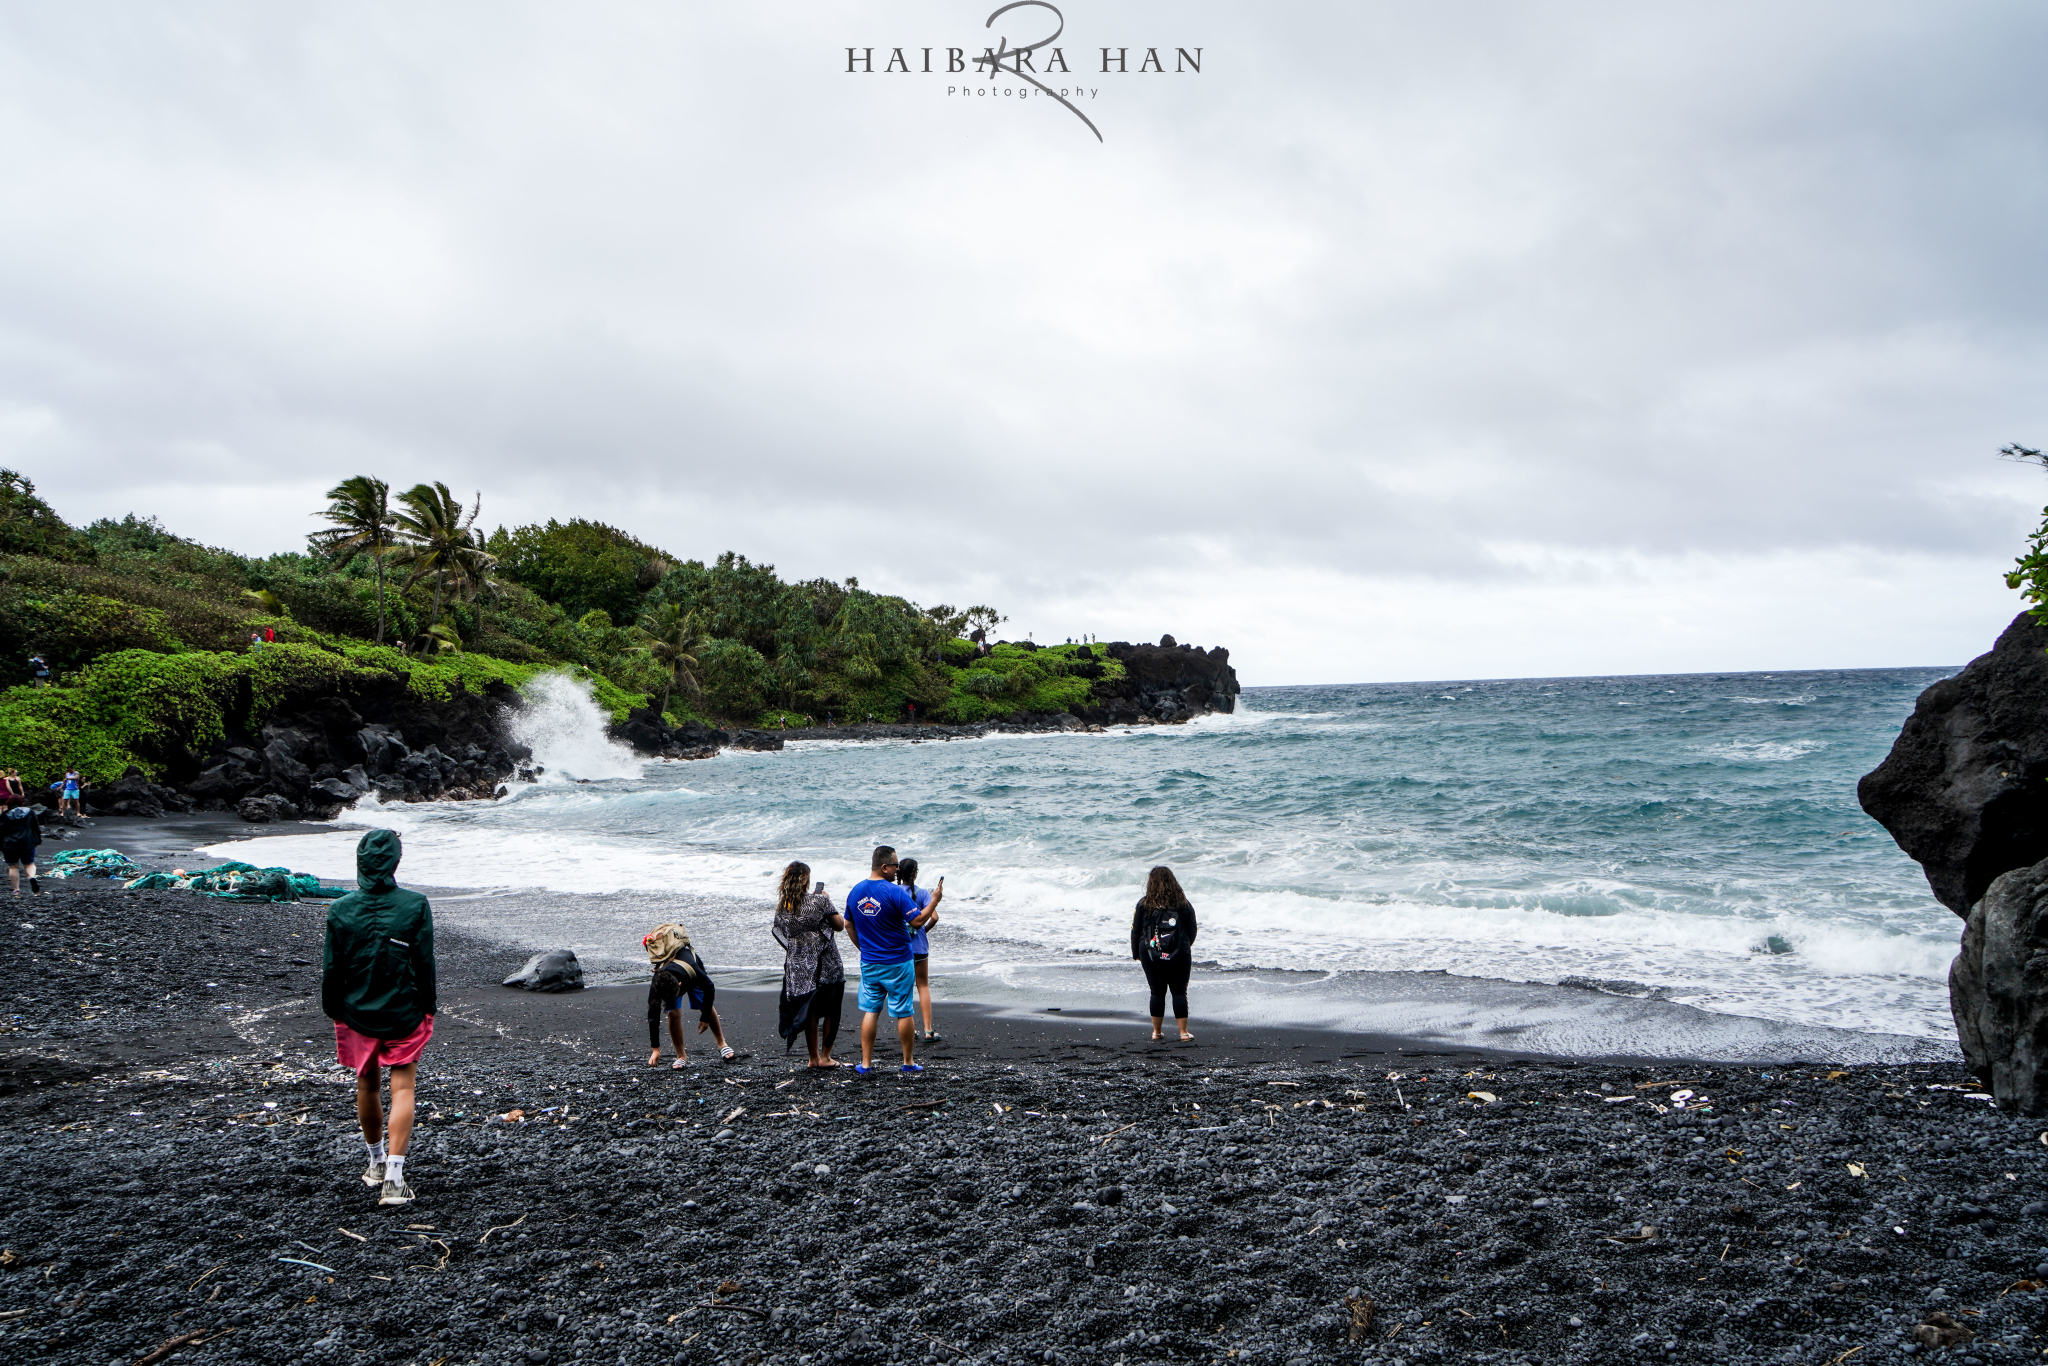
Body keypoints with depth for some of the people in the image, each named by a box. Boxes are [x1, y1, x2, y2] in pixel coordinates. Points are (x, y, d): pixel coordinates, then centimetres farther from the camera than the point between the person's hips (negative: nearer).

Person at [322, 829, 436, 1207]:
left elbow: (331, 969, -2)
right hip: (405, 1012, -2)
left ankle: (376, 1161, 36)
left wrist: (333, 1011, 12)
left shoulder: (340, 910, -8)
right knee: (402, 1087, 1)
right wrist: (428, 1008, 4)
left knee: (366, 1084, 19)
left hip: (357, 1012, 2)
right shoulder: (415, 905, -12)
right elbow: (425, 963, -7)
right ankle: (394, 1176, -9)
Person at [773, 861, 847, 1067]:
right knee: (831, 1011, 10)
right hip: (825, 966, -4)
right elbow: (840, 925, -3)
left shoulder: (781, 907, 2)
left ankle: (813, 1058, 17)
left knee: (809, 1012, 14)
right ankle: (825, 1056, 10)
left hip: (797, 968, 4)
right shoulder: (819, 901, -12)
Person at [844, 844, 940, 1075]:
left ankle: (865, 1063, 10)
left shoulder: (855, 891, 3)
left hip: (869, 963, 5)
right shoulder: (895, 892, -17)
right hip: (897, 963, -5)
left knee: (869, 1011, 10)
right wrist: (934, 901, -6)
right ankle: (909, 1062, 14)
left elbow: (849, 926, 13)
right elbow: (917, 920, -18)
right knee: (903, 1012, 5)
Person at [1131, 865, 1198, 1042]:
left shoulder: (1144, 904, -3)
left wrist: (1136, 954, 14)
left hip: (1151, 955, 0)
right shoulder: (1183, 904, 0)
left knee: (1157, 992, 8)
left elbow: (1135, 931, 1)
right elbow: (1192, 930, 8)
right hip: (1179, 956, 0)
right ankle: (1183, 1033, 3)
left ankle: (1156, 1032, 13)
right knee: (1179, 992, 5)